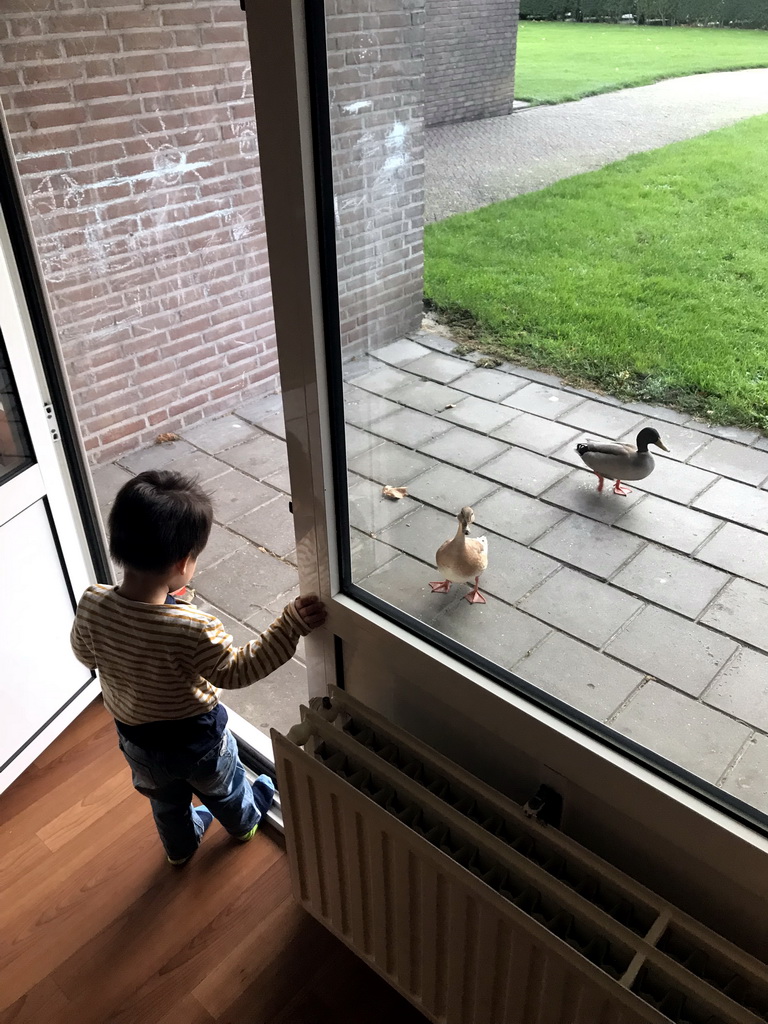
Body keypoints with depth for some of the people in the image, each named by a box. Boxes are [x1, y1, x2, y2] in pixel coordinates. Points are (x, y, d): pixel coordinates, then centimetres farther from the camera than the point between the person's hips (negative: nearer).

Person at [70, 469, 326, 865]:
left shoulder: (92, 605, -26)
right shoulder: (193, 629, -41)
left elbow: (85, 654, -5)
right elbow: (236, 671, -25)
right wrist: (291, 625, -27)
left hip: (135, 739, 4)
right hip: (196, 739, -3)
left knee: (166, 800, 34)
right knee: (223, 788, 31)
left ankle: (180, 846, 62)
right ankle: (245, 821, 61)